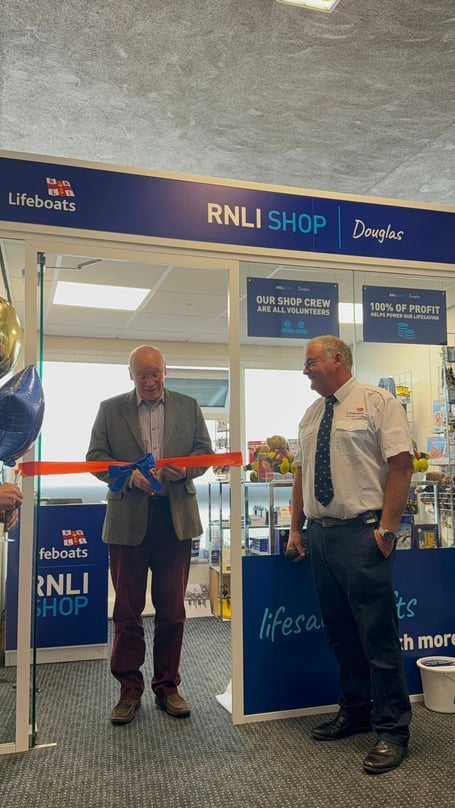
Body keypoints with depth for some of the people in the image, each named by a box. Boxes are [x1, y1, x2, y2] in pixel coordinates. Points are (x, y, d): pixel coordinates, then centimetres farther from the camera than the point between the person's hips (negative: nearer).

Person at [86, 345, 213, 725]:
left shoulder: (188, 406, 8)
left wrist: (184, 469, -14)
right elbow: (95, 458, 2)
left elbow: (205, 452, 8)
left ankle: (167, 686, 24)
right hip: (128, 519, 0)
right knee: (127, 610, 7)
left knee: (172, 609, 9)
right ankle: (130, 689, 21)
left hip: (176, 518, 1)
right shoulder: (110, 409, 6)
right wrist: (130, 475, -16)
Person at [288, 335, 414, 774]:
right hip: (319, 533, 7)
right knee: (340, 633, 15)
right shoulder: (311, 414, 15)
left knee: (377, 634, -1)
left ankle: (391, 730, 14)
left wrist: (387, 528, -16)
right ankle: (354, 712, 31)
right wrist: (296, 528, 13)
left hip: (361, 533, -7)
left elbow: (400, 463, -11)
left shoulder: (377, 401, -4)